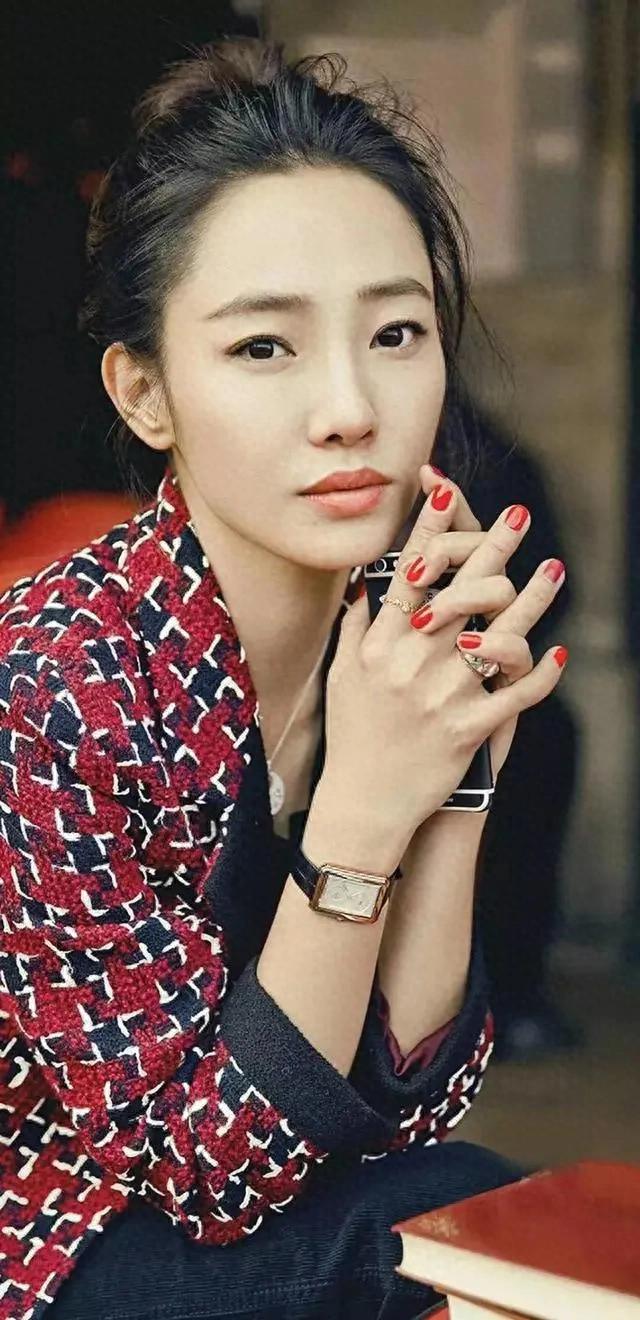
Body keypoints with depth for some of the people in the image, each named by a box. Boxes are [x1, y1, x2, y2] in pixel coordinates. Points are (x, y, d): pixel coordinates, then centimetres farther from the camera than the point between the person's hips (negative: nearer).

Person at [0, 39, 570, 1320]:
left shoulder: (391, 624, -7)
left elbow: (404, 1101, -7)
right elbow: (214, 1165, -19)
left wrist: (456, 773, -20)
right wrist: (364, 806, -29)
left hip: (264, 1197, 5)